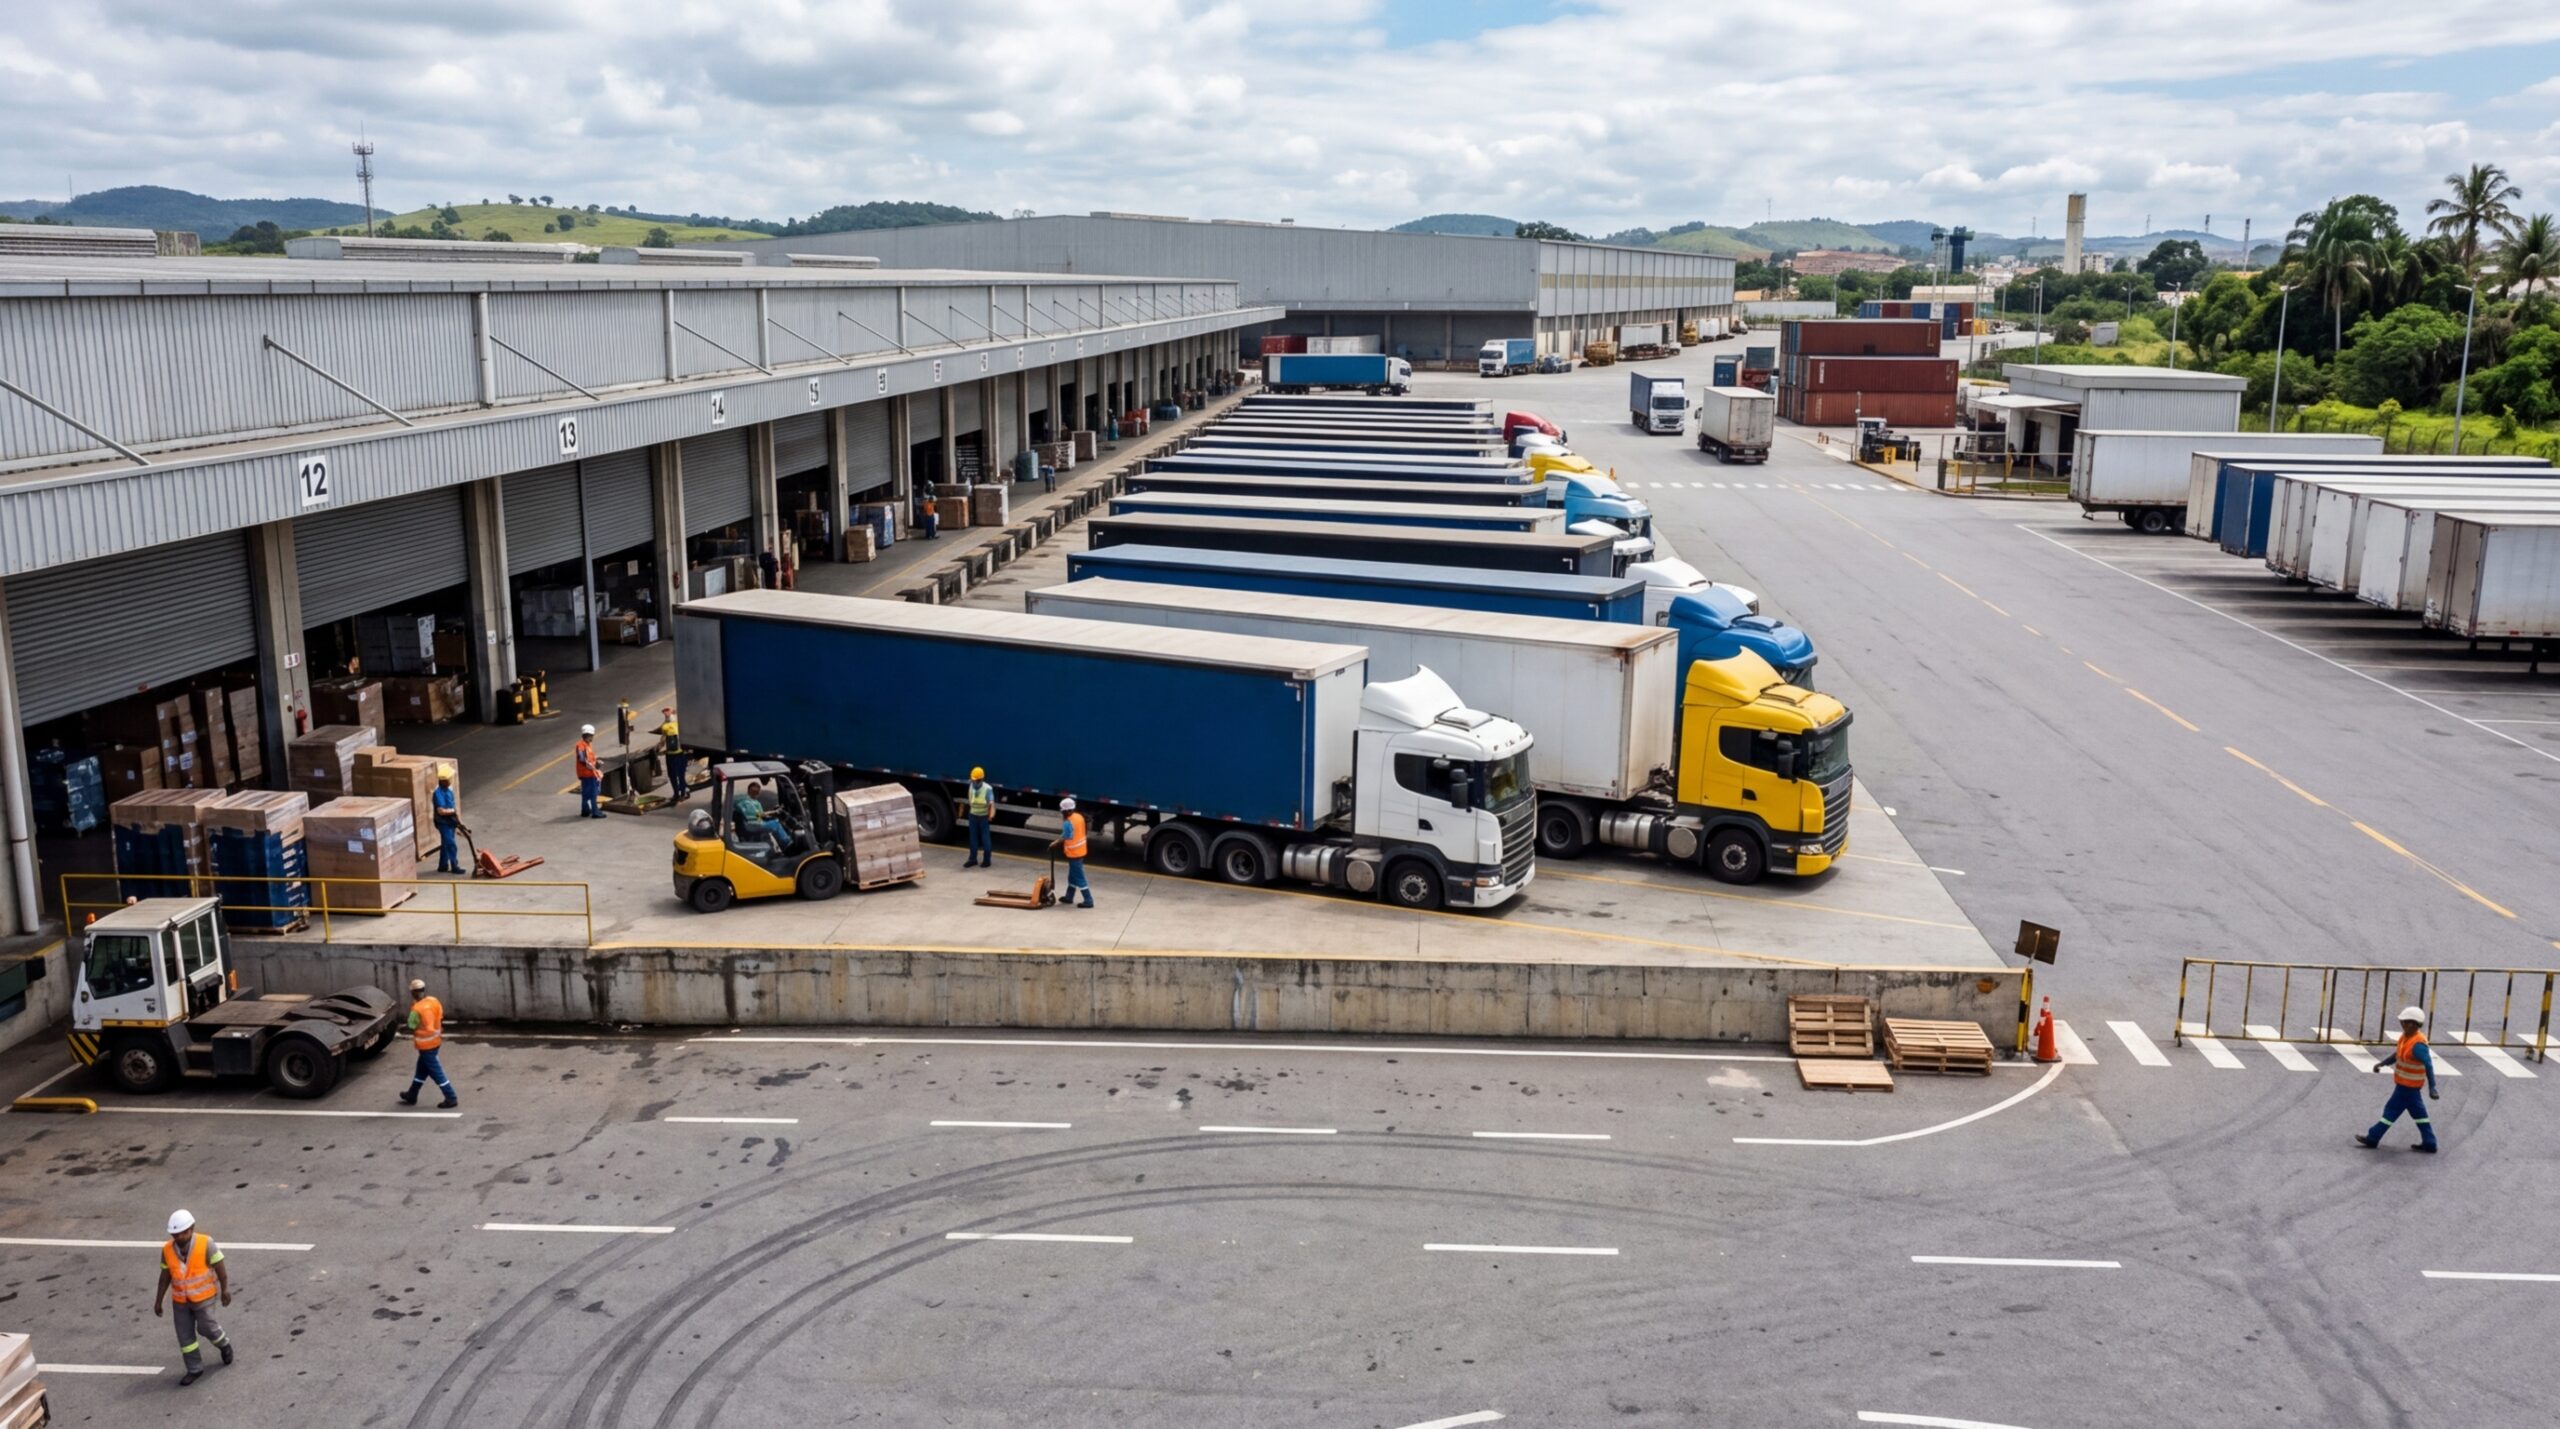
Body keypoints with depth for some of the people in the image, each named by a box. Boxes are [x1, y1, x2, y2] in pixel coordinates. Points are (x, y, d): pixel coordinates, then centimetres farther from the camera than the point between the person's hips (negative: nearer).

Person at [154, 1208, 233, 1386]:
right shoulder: (168, 1249, -11)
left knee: (205, 1327, 0)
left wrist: (225, 1290, -14)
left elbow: (220, 1267, -16)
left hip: (203, 1295, -4)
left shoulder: (205, 1244, -23)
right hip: (181, 1298, 4)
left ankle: (223, 1343, 33)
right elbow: (165, 1276, -2)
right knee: (185, 1333, 5)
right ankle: (195, 1369, 18)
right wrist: (158, 1301, 0)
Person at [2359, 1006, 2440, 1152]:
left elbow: (2428, 1065, -28)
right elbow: (2397, 1054, 15)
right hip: (2406, 1083, 9)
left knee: (2392, 1110, 1)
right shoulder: (2406, 1036, 2)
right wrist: (2382, 1063, 5)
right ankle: (2429, 1143, 23)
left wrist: (2432, 1087, -30)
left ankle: (2373, 1139, 11)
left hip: (2408, 1085, -9)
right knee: (2418, 1112, 15)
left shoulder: (2417, 1044, -27)